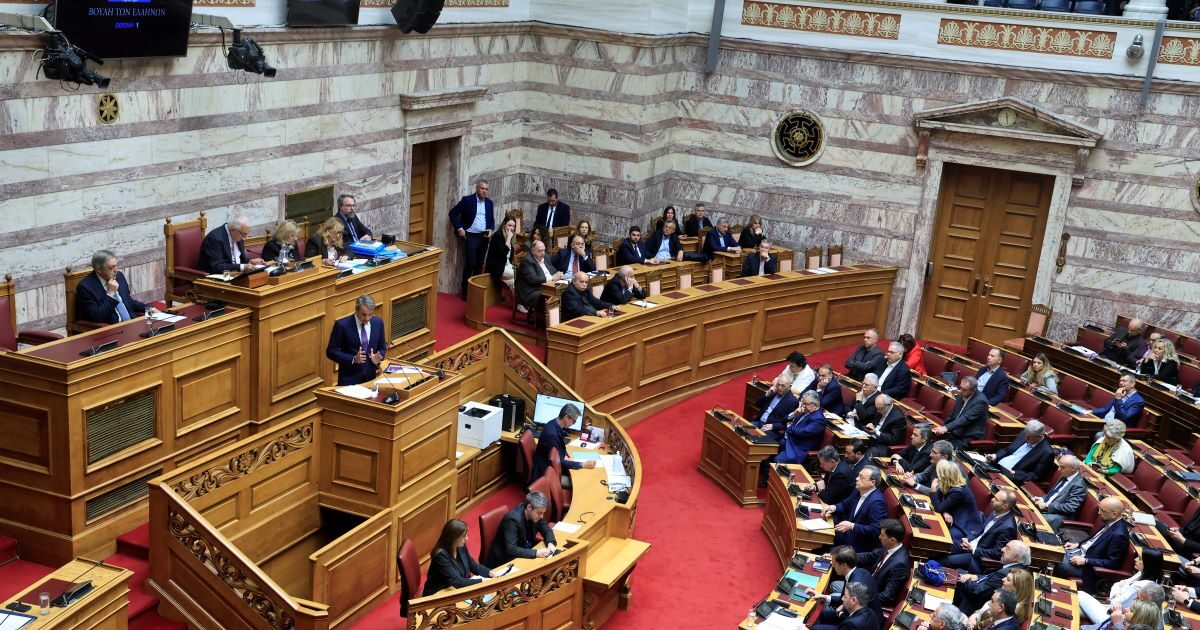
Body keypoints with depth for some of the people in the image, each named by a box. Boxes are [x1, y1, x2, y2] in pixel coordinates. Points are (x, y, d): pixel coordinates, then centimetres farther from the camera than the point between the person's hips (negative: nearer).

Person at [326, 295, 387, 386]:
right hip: (349, 378, -3)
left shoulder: (378, 323, -1)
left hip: (370, 376, 3)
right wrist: (353, 359, -21)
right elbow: (331, 351, -9)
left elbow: (382, 348, 11)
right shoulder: (342, 324, -13)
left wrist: (378, 358, -11)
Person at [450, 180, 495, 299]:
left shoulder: (489, 202, 9)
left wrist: (491, 229, 1)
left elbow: (491, 219, 20)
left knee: (479, 265, 7)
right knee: (470, 264, -7)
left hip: (484, 237, 4)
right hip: (470, 236, -4)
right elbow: (453, 213, -4)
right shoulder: (467, 200, -6)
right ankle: (465, 291, 2)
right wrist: (459, 228, -11)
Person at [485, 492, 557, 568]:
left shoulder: (535, 514, -8)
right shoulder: (513, 519, -28)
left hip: (525, 554, 7)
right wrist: (536, 553, -38)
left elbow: (547, 530, 6)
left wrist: (551, 543, -15)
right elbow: (511, 549, -33)